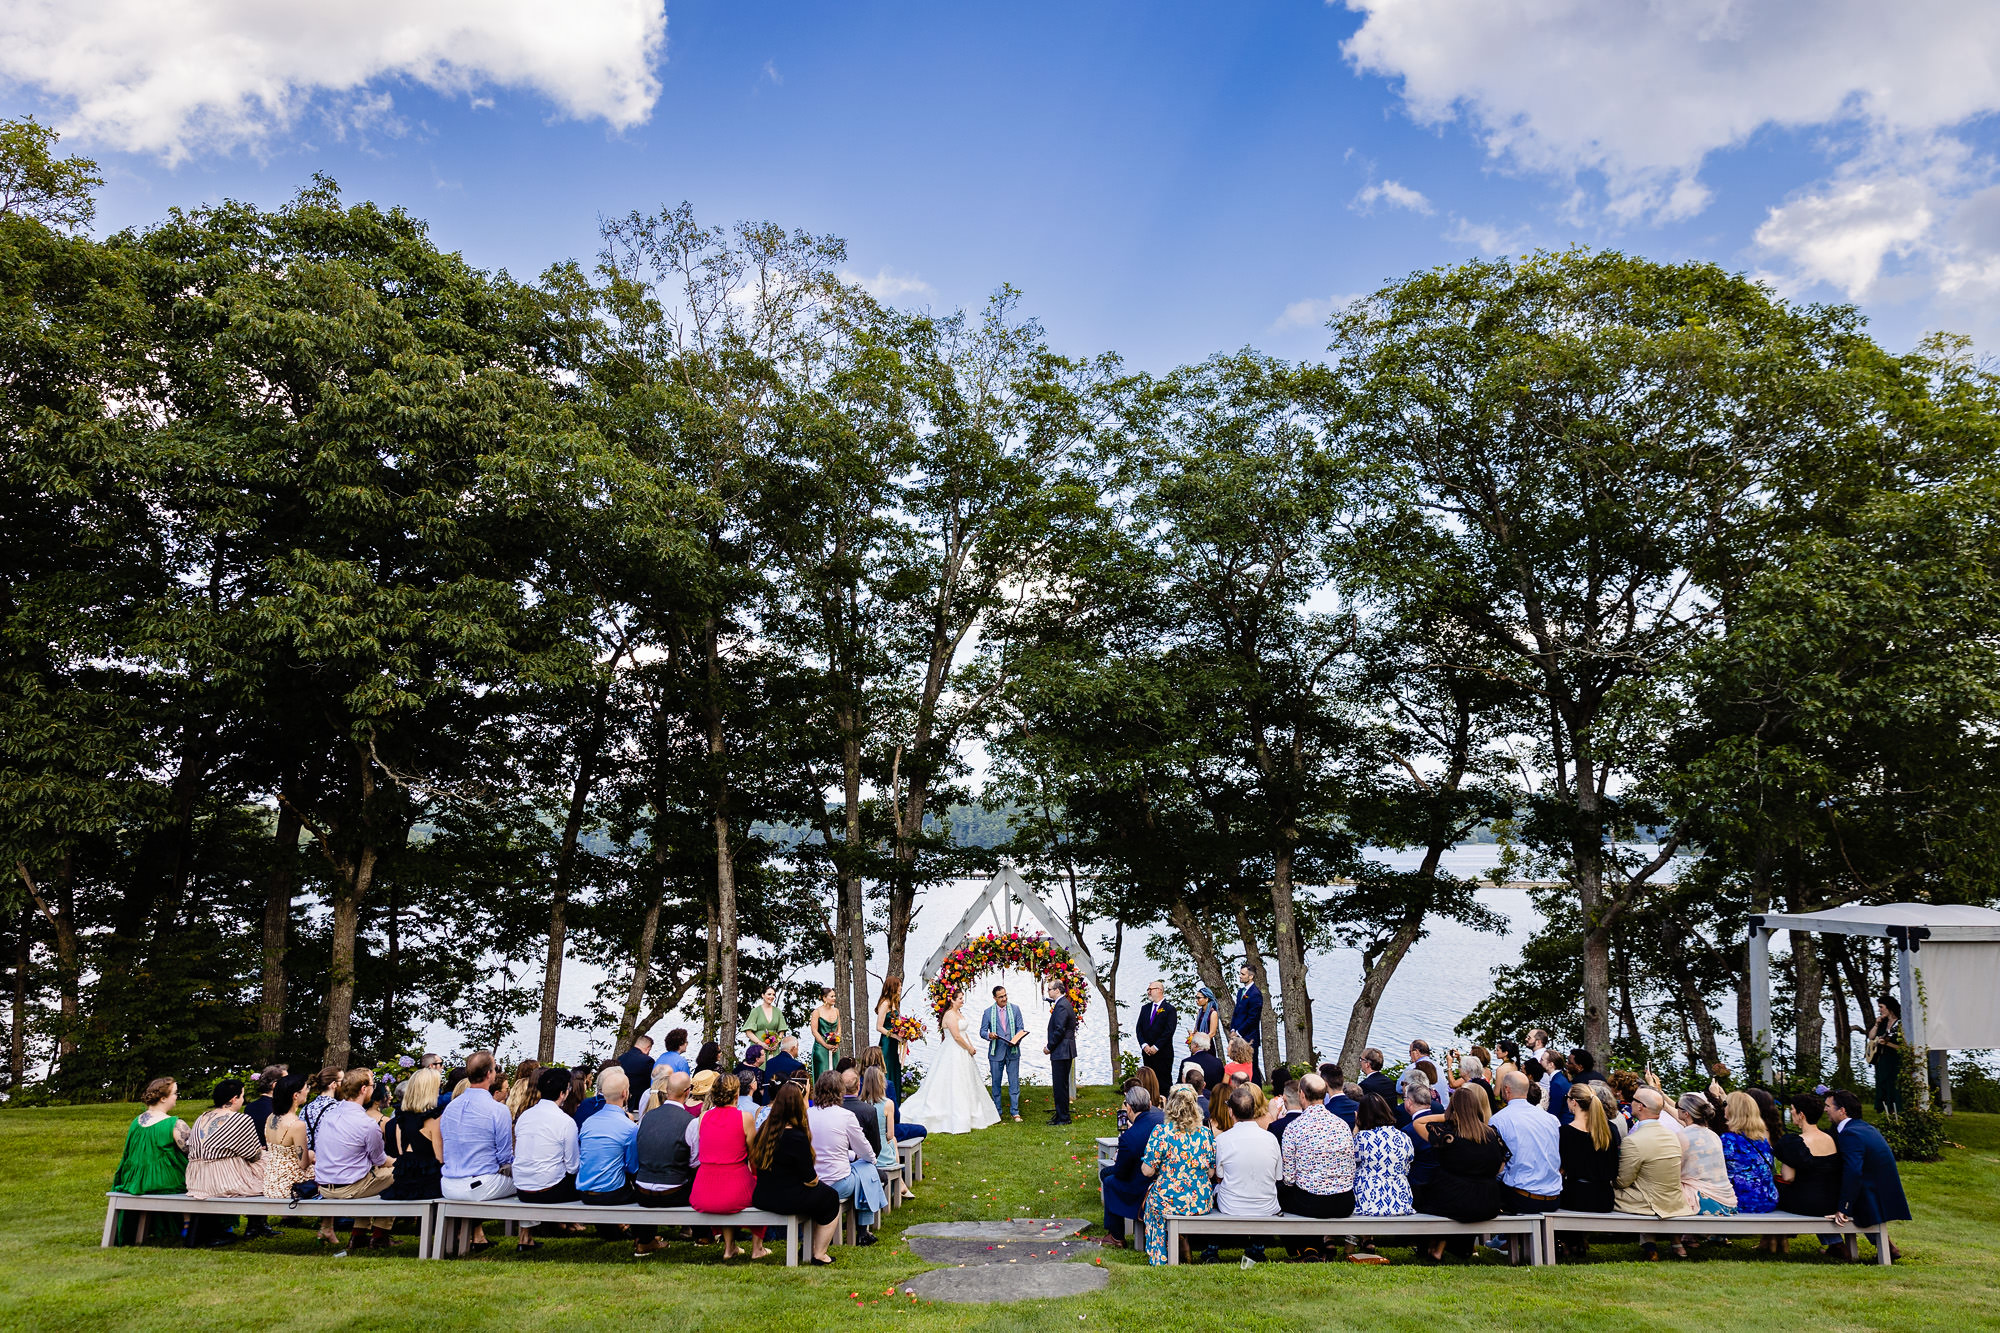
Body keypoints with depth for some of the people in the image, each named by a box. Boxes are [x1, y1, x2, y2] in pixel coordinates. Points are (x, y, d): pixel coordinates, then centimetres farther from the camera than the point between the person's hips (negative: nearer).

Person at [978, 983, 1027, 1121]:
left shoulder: (1015, 1009, 5)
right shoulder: (988, 1012, 2)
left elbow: (1021, 1028, 5)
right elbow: (982, 1031, 4)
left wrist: (1016, 1040, -14)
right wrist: (989, 1035, -19)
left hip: (1012, 1051, 0)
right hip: (996, 1052, 0)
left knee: (1014, 1082, 0)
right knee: (996, 1083, 6)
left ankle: (1015, 1111, 8)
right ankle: (997, 1112, 16)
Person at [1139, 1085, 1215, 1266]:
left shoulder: (1161, 1131, -13)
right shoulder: (1206, 1133, -1)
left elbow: (1148, 1171, -11)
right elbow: (1211, 1173, 5)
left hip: (1169, 1201, -4)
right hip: (1202, 1203, 4)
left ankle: (1159, 1259, 31)